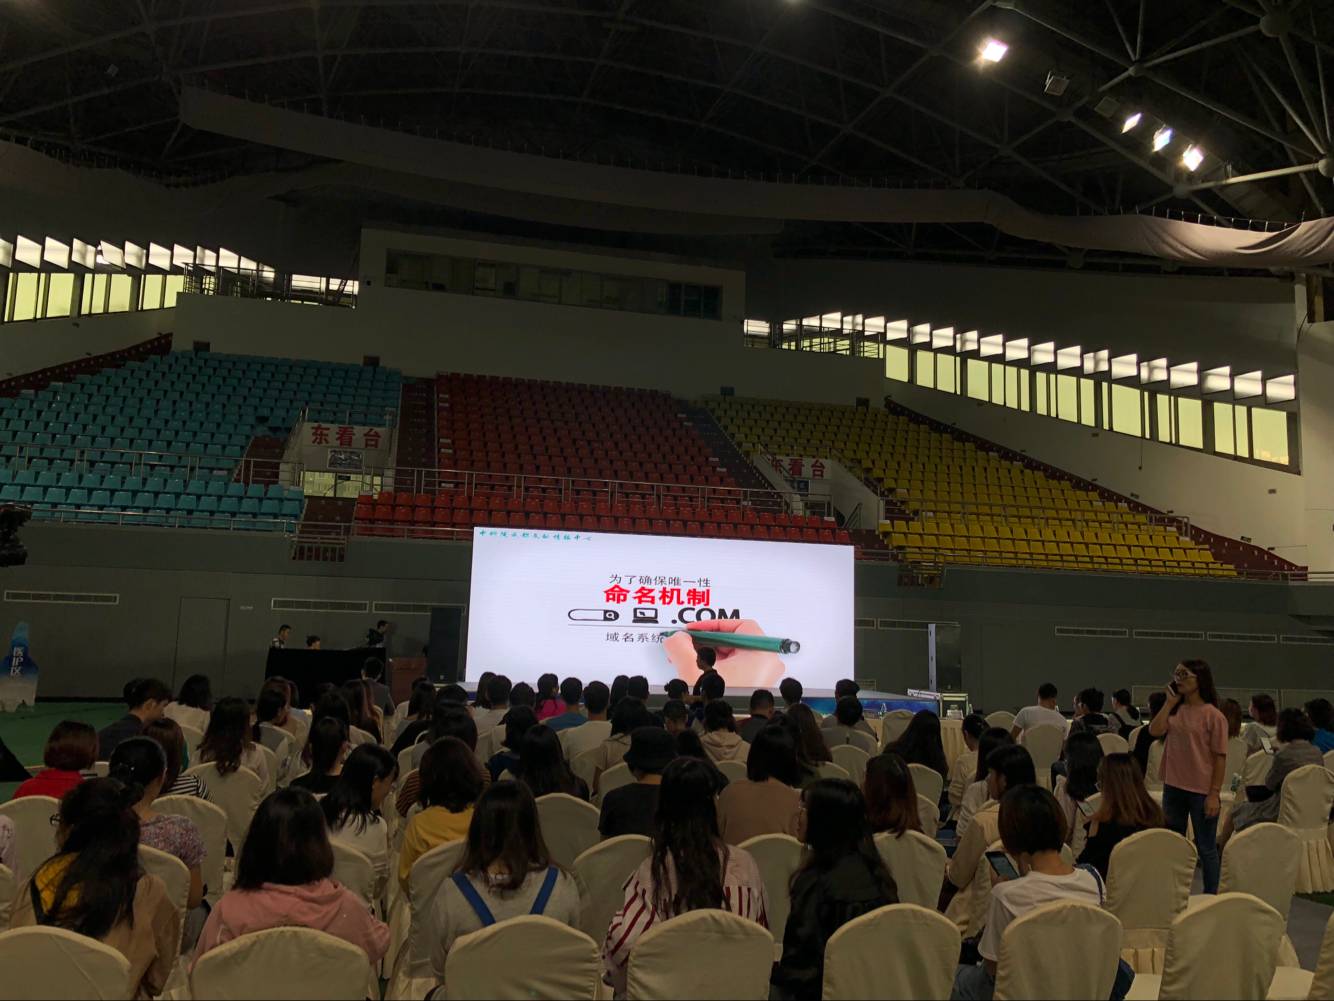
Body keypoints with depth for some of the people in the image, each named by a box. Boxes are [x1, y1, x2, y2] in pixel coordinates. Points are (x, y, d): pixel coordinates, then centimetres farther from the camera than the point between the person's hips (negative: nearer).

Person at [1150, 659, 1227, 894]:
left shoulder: (1213, 715, -10)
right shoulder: (1175, 710, 6)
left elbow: (1220, 758, -10)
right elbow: (1155, 730, -10)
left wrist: (1214, 794, -13)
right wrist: (1170, 701, -7)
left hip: (1201, 791, -6)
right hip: (1173, 787, 6)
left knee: (1205, 848, 7)